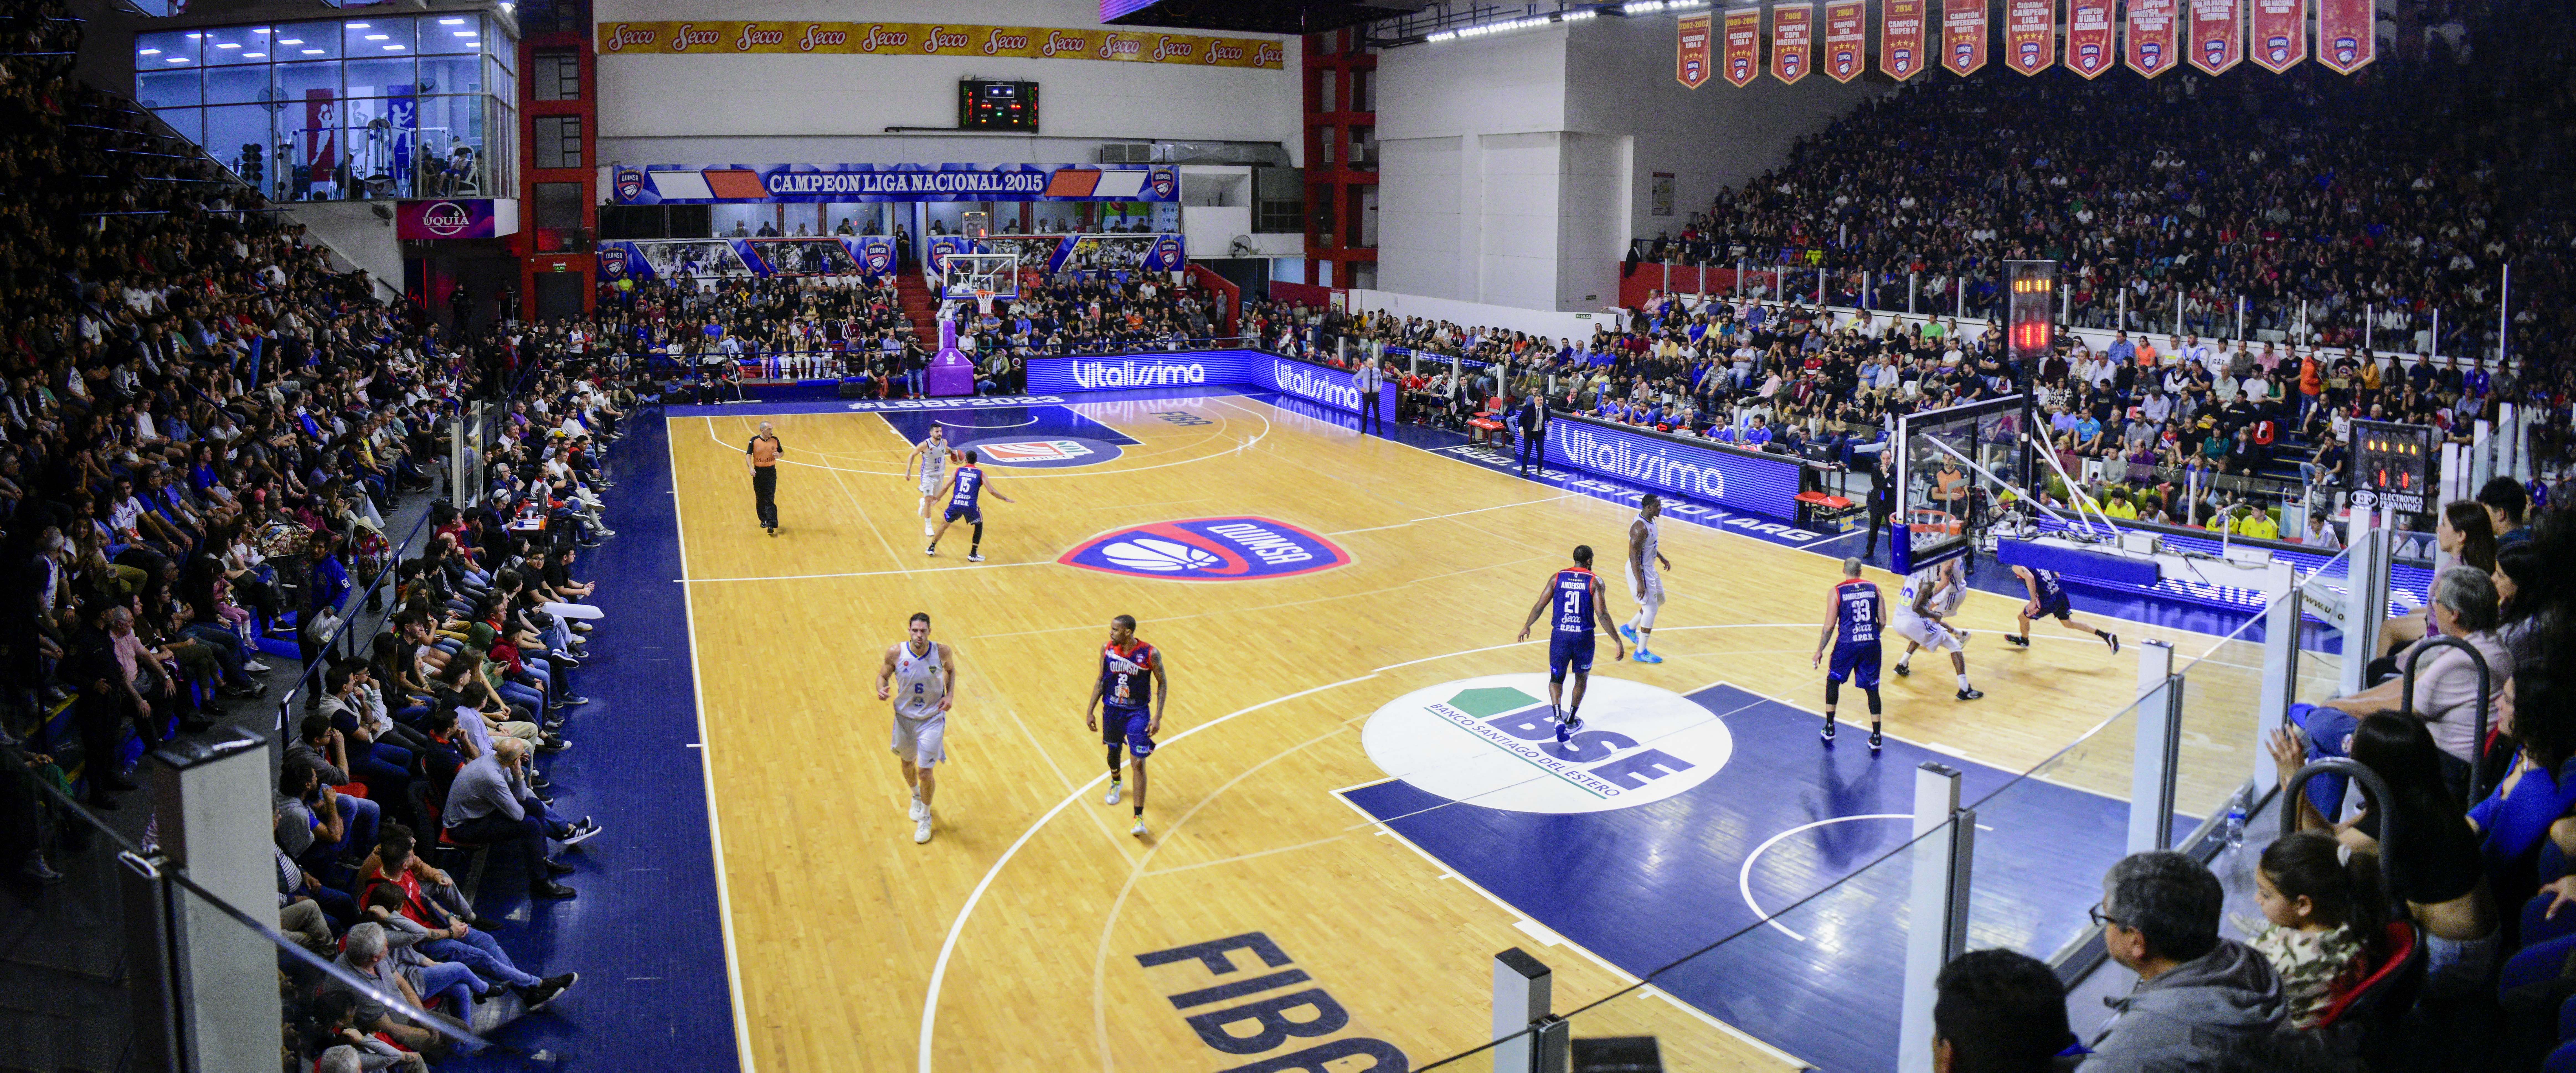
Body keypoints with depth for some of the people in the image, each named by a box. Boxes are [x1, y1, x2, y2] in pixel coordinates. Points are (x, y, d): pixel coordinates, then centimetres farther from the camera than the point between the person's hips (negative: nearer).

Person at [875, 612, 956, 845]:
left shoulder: (942, 652, -16)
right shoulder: (896, 653, -16)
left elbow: (951, 670, 6)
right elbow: (883, 675, 0)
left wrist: (950, 695, -9)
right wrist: (881, 689, -22)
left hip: (932, 719, -2)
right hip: (905, 718, 2)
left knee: (925, 772, -3)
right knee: (908, 764, 22)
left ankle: (925, 817, 22)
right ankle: (916, 796, 55)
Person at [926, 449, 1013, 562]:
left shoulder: (958, 471, 12)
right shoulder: (981, 474, 9)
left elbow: (946, 487, 7)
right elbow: (992, 491, 2)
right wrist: (1005, 499, 17)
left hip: (955, 504, 1)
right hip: (971, 507, -1)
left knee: (944, 524, 26)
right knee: (979, 525, 25)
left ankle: (931, 548, 34)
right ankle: (973, 554, 21)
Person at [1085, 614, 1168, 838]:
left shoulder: (1150, 654, -18)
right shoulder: (1107, 649, -8)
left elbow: (1163, 683, -6)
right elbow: (1101, 680, 5)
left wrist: (1158, 717, -11)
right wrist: (1090, 710, 4)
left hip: (1138, 713, -4)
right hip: (1111, 710, 4)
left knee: (1138, 764, -10)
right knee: (1114, 751, 24)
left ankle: (1139, 818, -6)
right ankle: (1116, 783, 58)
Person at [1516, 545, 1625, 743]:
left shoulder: (1557, 578, 2)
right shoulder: (1595, 582, -5)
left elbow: (1539, 607, 1)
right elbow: (1602, 614, -14)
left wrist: (1526, 627, 17)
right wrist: (1617, 641, -9)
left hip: (1560, 636, 1)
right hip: (1584, 637, -1)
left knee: (1556, 679, 16)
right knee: (1582, 678, 24)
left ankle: (1559, 718, -8)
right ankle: (1571, 721, 30)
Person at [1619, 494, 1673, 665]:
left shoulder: (1649, 520, 2)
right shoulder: (1640, 528, -29)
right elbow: (1634, 557, -28)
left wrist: (1661, 558, 25)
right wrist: (1640, 583, -27)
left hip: (1650, 568, 10)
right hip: (1640, 571, -10)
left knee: (1659, 600, 24)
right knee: (1651, 609, -4)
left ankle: (1630, 628, 38)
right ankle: (1641, 653, 6)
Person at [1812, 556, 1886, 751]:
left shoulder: (1836, 592, -1)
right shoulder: (1874, 589, 7)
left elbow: (1830, 626, -3)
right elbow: (1883, 623, 7)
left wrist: (1820, 651, 6)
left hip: (1847, 645, -2)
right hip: (1871, 644, 2)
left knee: (1833, 682, 20)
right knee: (1872, 689, 11)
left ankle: (1829, 729, 23)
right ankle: (1876, 738, 8)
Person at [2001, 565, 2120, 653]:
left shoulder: (2017, 567, -6)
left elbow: (2030, 578, -26)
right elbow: (2057, 575, 17)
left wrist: (2034, 601, -21)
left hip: (2047, 600, -7)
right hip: (2060, 594, 7)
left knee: (2023, 618, 19)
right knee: (2069, 623, 20)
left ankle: (2024, 641, 46)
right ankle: (2106, 635, 10)